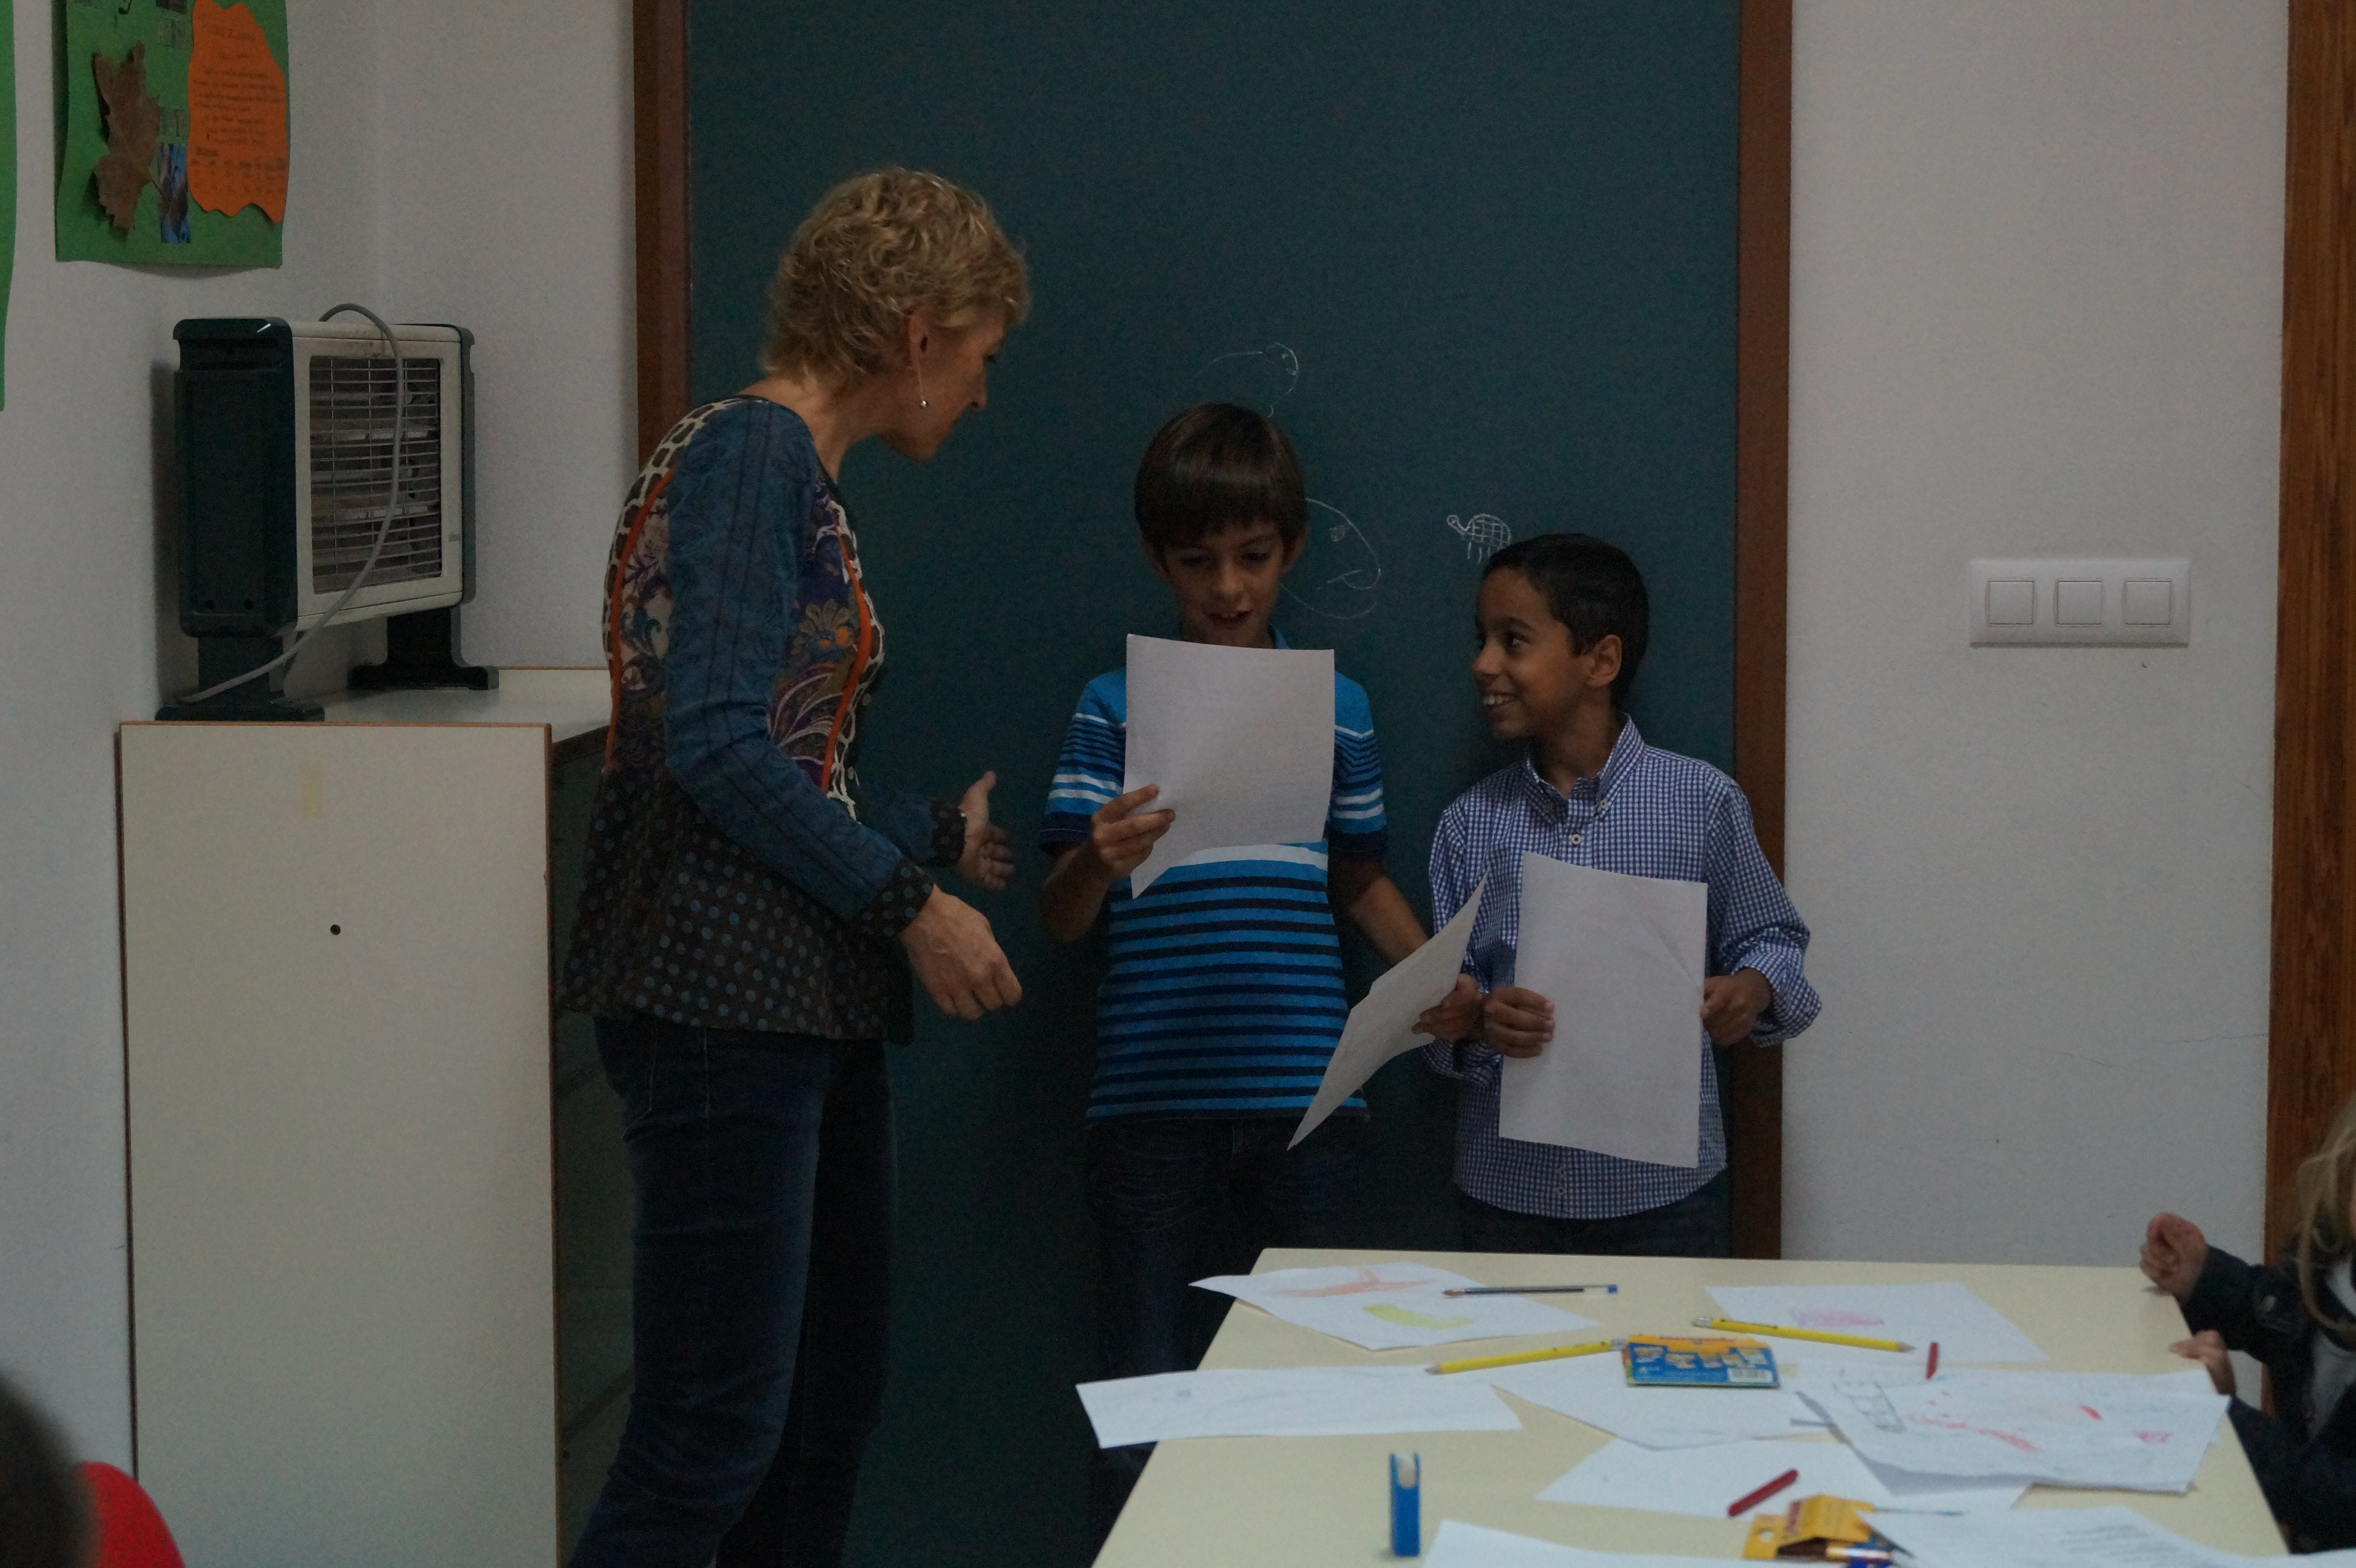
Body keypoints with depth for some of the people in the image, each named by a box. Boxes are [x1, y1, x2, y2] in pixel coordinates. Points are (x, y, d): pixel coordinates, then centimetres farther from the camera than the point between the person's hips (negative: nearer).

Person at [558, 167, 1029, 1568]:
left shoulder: (803, 478, 18)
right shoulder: (750, 454, -11)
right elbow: (716, 745, -20)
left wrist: (945, 834, 33)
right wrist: (907, 898, -15)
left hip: (812, 998, 10)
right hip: (723, 994, -10)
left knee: (833, 1402, 15)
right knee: (716, 1433, -10)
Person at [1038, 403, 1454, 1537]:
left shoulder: (1335, 706, 9)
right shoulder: (1115, 709, 3)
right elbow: (1060, 920, -2)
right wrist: (1099, 863, -24)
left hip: (1304, 1097, 2)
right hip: (1153, 1099, -2)